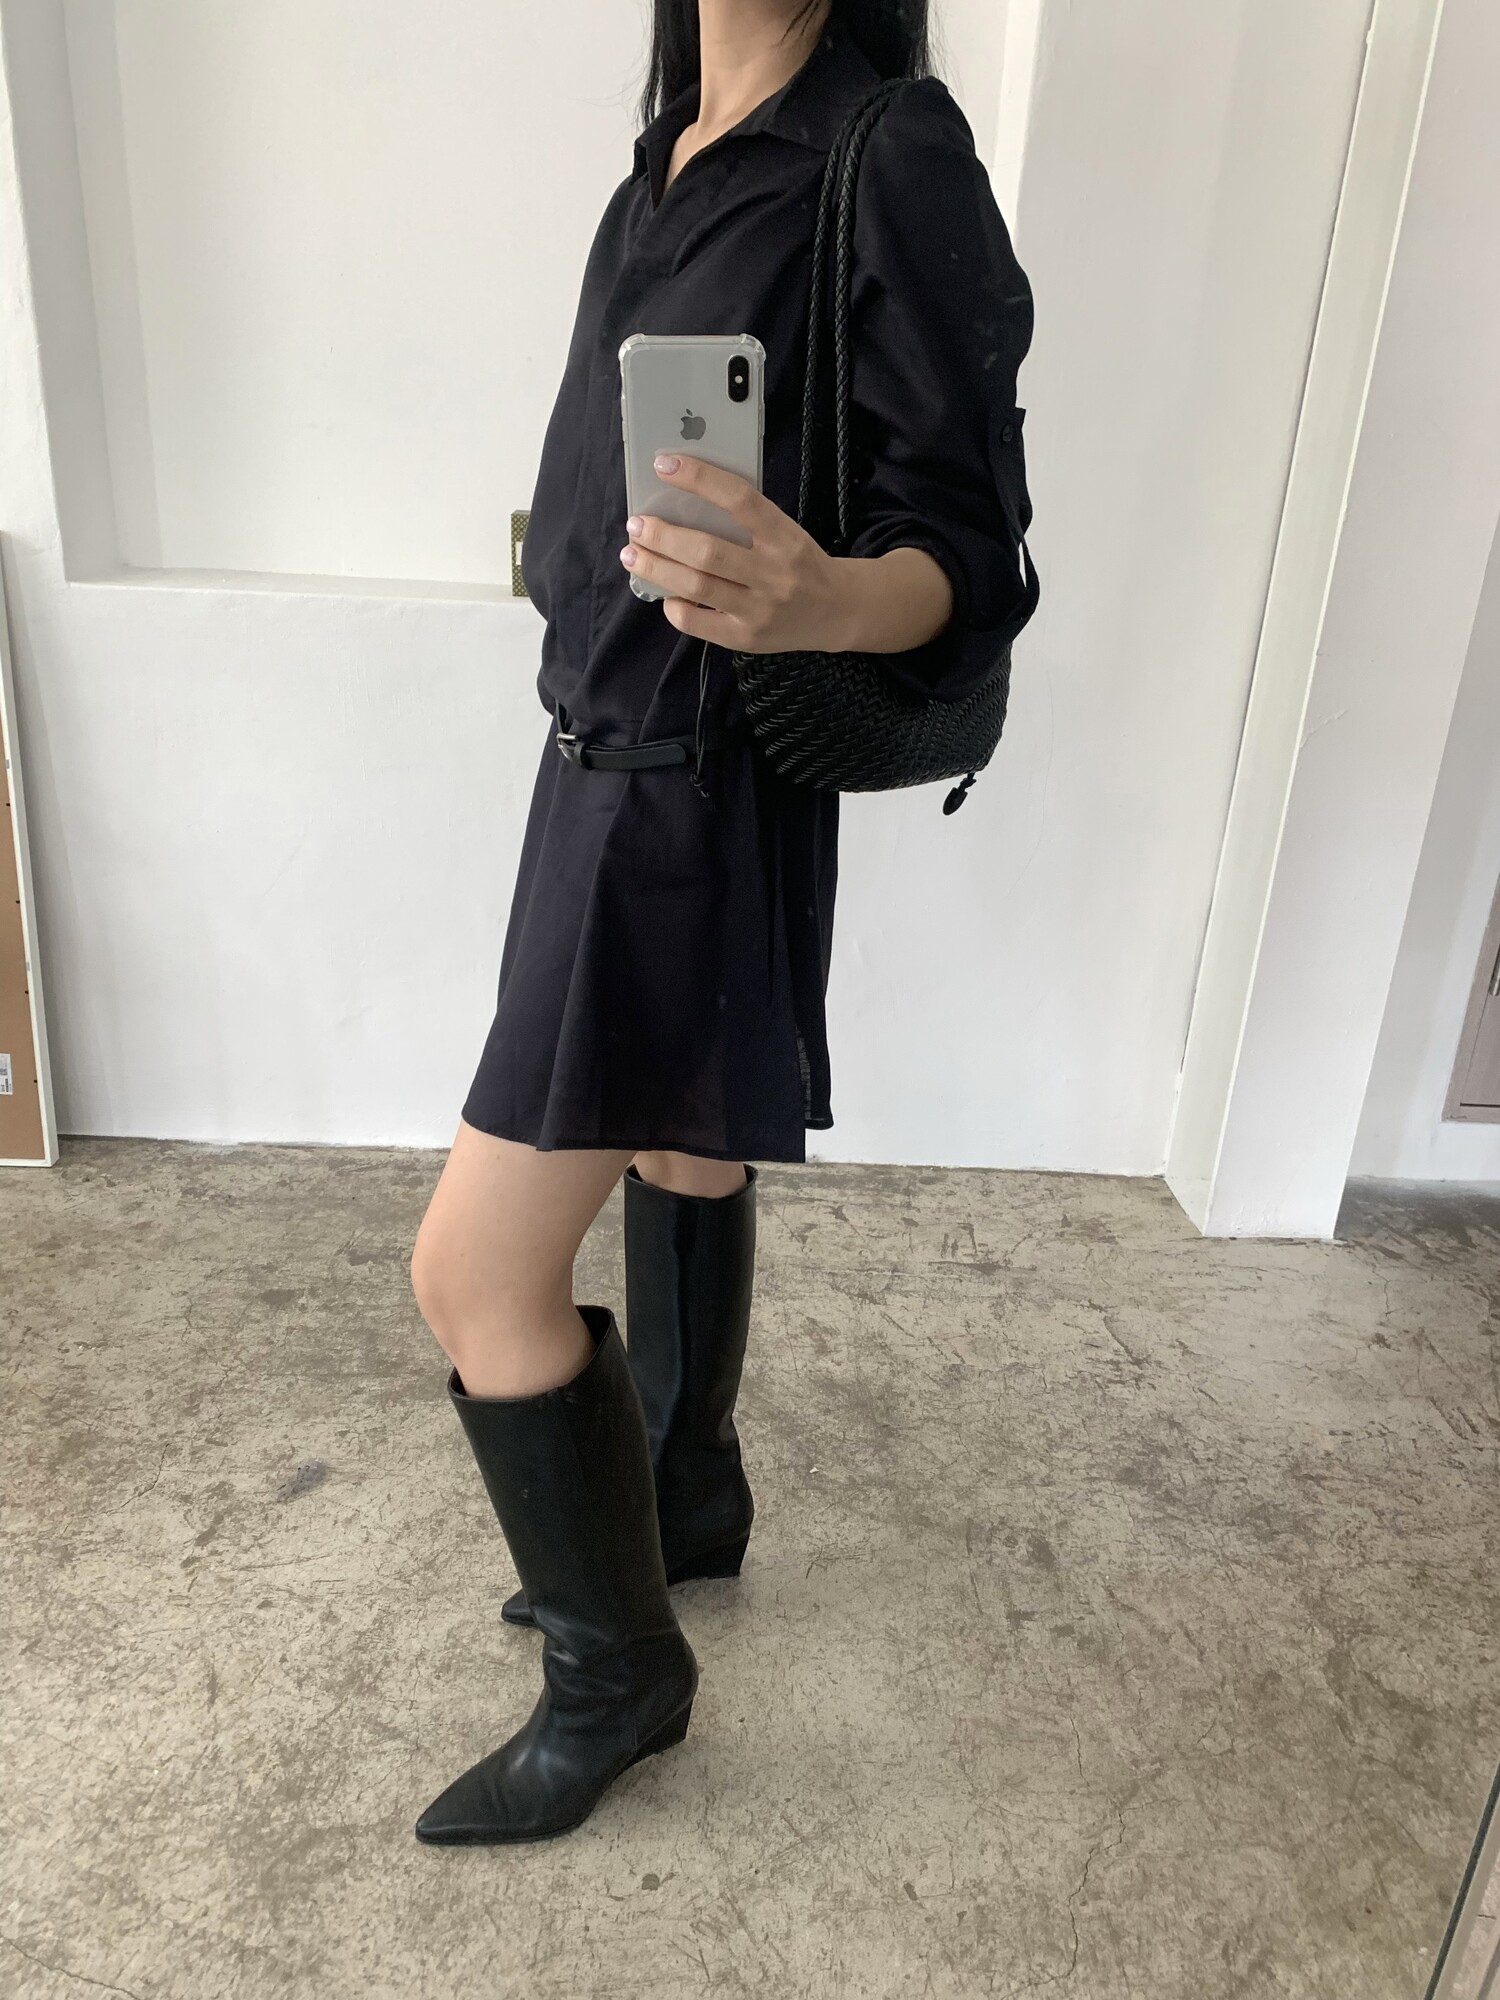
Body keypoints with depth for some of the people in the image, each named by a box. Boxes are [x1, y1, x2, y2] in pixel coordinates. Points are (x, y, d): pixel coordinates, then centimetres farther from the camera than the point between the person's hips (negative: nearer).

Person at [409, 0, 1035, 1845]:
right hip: (615, 754, 9)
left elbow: (968, 551, -17)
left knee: (478, 1271, -5)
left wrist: (816, 602, -38)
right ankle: (685, 1512, 42)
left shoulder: (895, 157, -13)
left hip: (694, 800, -9)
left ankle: (618, 1672, 19)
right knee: (678, 1162, 20)